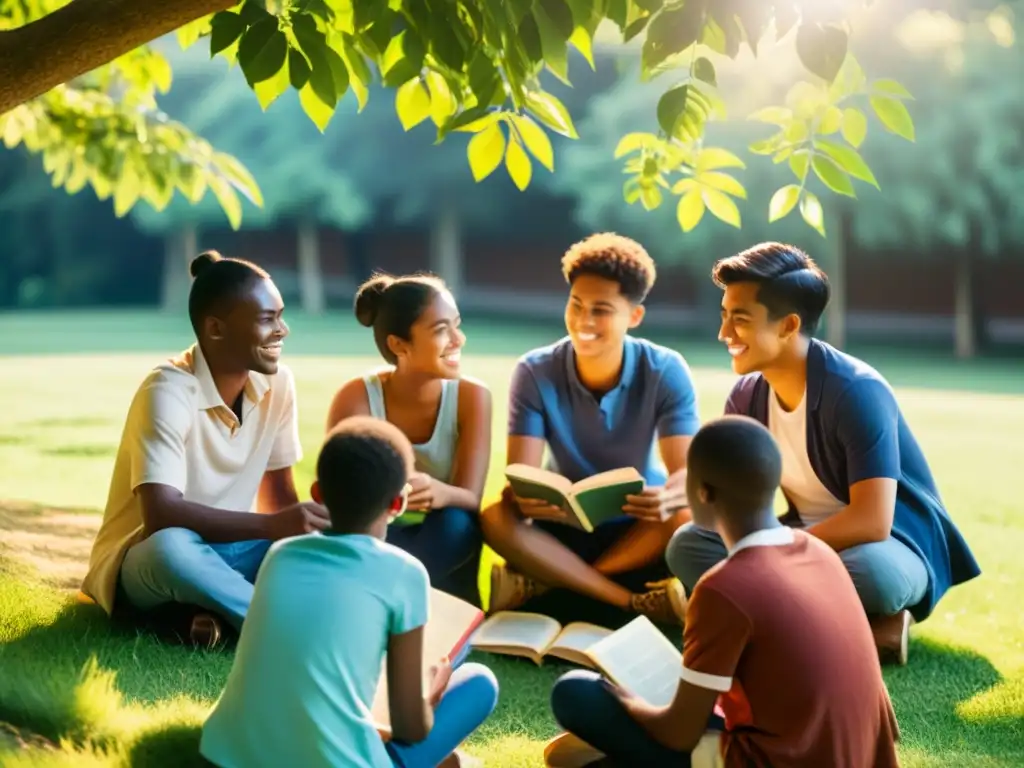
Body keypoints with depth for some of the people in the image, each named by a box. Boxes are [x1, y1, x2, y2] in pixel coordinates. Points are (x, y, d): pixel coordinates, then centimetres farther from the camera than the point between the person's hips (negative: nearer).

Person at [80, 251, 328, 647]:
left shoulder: (278, 382, -5)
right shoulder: (169, 391, -23)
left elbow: (278, 497, 2)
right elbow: (161, 516, -33)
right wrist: (273, 526, -40)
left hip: (225, 550, 6)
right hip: (142, 561, -6)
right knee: (172, 545, -40)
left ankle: (215, 608, -20)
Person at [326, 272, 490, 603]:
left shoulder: (471, 397, -12)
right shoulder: (356, 399, -15)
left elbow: (470, 499, -20)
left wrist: (439, 492, -46)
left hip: (445, 551, 1)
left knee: (455, 524, -34)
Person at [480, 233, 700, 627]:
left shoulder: (666, 371, -13)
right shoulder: (535, 373, -13)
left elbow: (687, 471, -21)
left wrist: (668, 496, -47)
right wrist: (525, 498, -45)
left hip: (639, 531, 0)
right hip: (566, 530, 1)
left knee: (687, 520, -33)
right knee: (496, 517, -29)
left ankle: (535, 585, -27)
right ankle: (640, 602, -31)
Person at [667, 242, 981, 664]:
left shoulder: (856, 391, -22)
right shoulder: (747, 396, -1)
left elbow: (872, 521, -30)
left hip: (894, 549, -7)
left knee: (865, 569, -42)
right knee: (689, 544, -14)